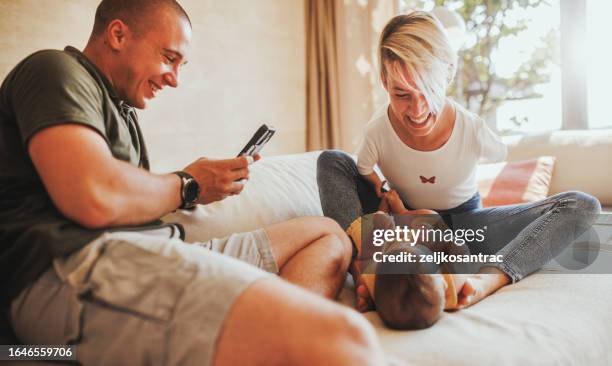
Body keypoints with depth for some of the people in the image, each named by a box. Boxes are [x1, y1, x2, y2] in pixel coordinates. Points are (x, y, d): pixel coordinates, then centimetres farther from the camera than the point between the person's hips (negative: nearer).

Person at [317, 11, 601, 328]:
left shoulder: (474, 130, -22)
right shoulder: (377, 130, -21)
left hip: (463, 226, 1)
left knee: (582, 205, -19)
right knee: (332, 161, -20)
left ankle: (487, 280, -44)